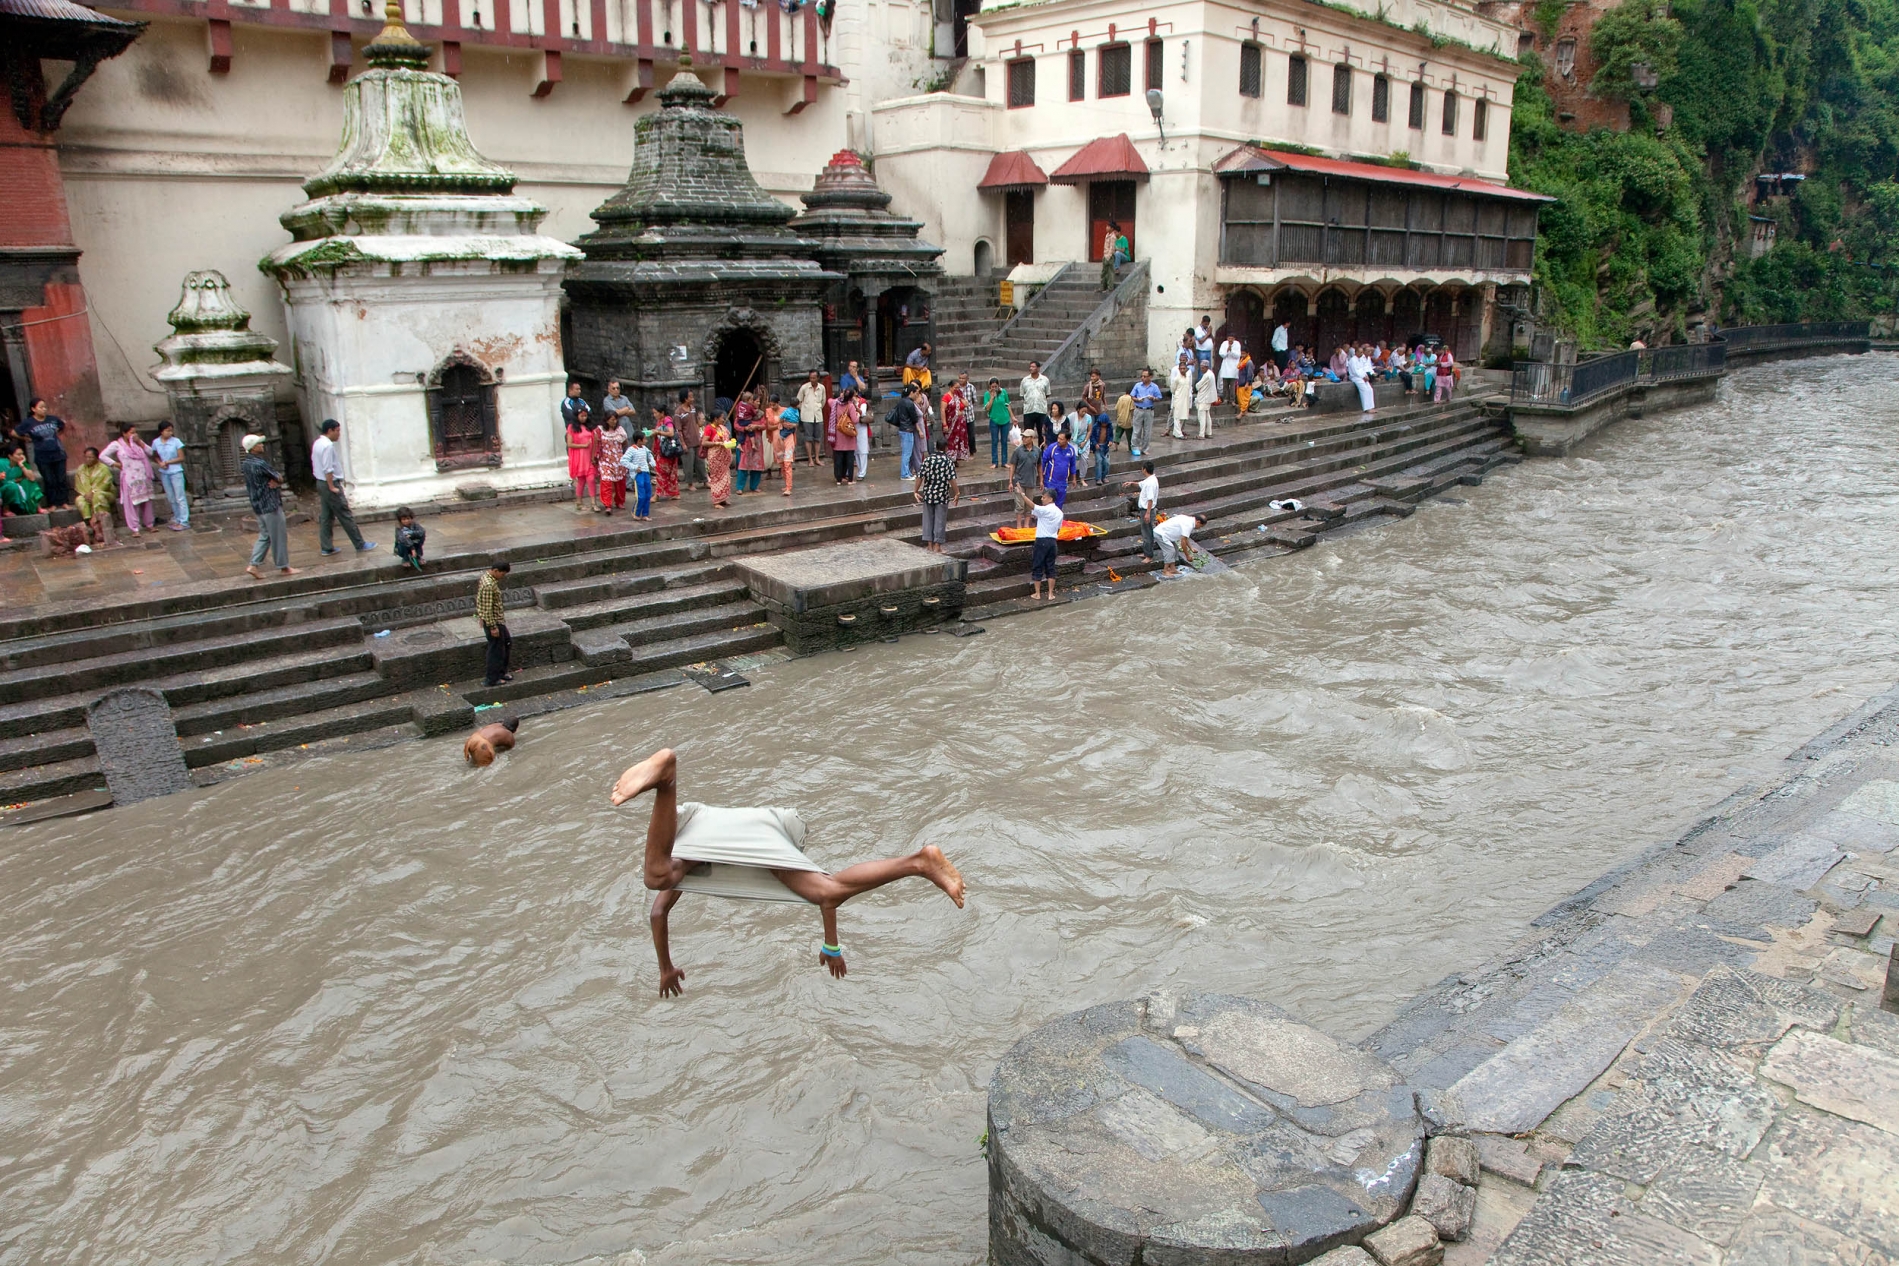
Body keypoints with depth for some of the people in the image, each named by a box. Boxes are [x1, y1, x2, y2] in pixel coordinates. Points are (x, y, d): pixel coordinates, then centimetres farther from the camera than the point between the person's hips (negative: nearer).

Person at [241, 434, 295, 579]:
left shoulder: (247, 463, 9)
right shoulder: (259, 464, -19)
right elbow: (279, 478, -12)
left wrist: (274, 481, -11)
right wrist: (276, 481, 5)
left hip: (258, 505, 9)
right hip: (270, 504, -9)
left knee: (264, 536, 15)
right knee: (279, 536, 2)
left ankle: (253, 565, 8)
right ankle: (283, 567, 10)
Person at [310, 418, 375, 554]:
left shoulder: (317, 444, 12)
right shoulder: (328, 445, -18)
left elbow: (316, 466, 17)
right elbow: (328, 469, -24)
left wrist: (329, 486, 16)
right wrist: (332, 487, -19)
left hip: (321, 483, 10)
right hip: (330, 483, -10)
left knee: (326, 517, 11)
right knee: (345, 516, -3)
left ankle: (326, 548, 13)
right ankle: (360, 544, 3)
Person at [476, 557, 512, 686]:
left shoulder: (487, 576, 4)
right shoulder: (488, 585, -27)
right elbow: (487, 609, -26)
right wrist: (493, 627, -21)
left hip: (498, 620, 10)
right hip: (493, 622, -10)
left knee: (507, 642, 22)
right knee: (496, 650, 2)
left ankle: (501, 671, 33)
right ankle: (492, 680, 14)